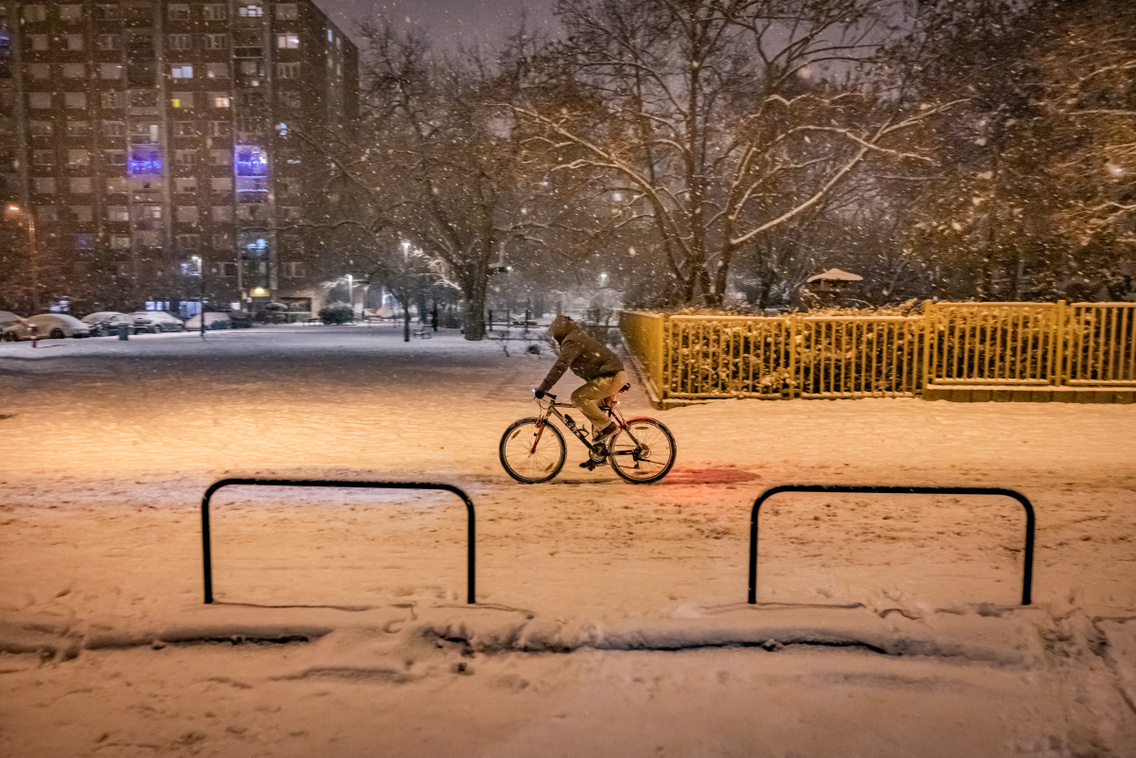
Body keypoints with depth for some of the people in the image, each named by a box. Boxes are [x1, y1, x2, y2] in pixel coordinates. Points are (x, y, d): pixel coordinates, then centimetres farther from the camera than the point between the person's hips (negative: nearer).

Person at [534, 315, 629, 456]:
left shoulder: (572, 341, -10)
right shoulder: (580, 338, 23)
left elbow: (560, 366, -20)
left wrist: (543, 388, -20)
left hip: (611, 378, -11)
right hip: (617, 376, 11)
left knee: (578, 397, -17)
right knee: (596, 411, 17)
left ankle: (608, 426, -12)